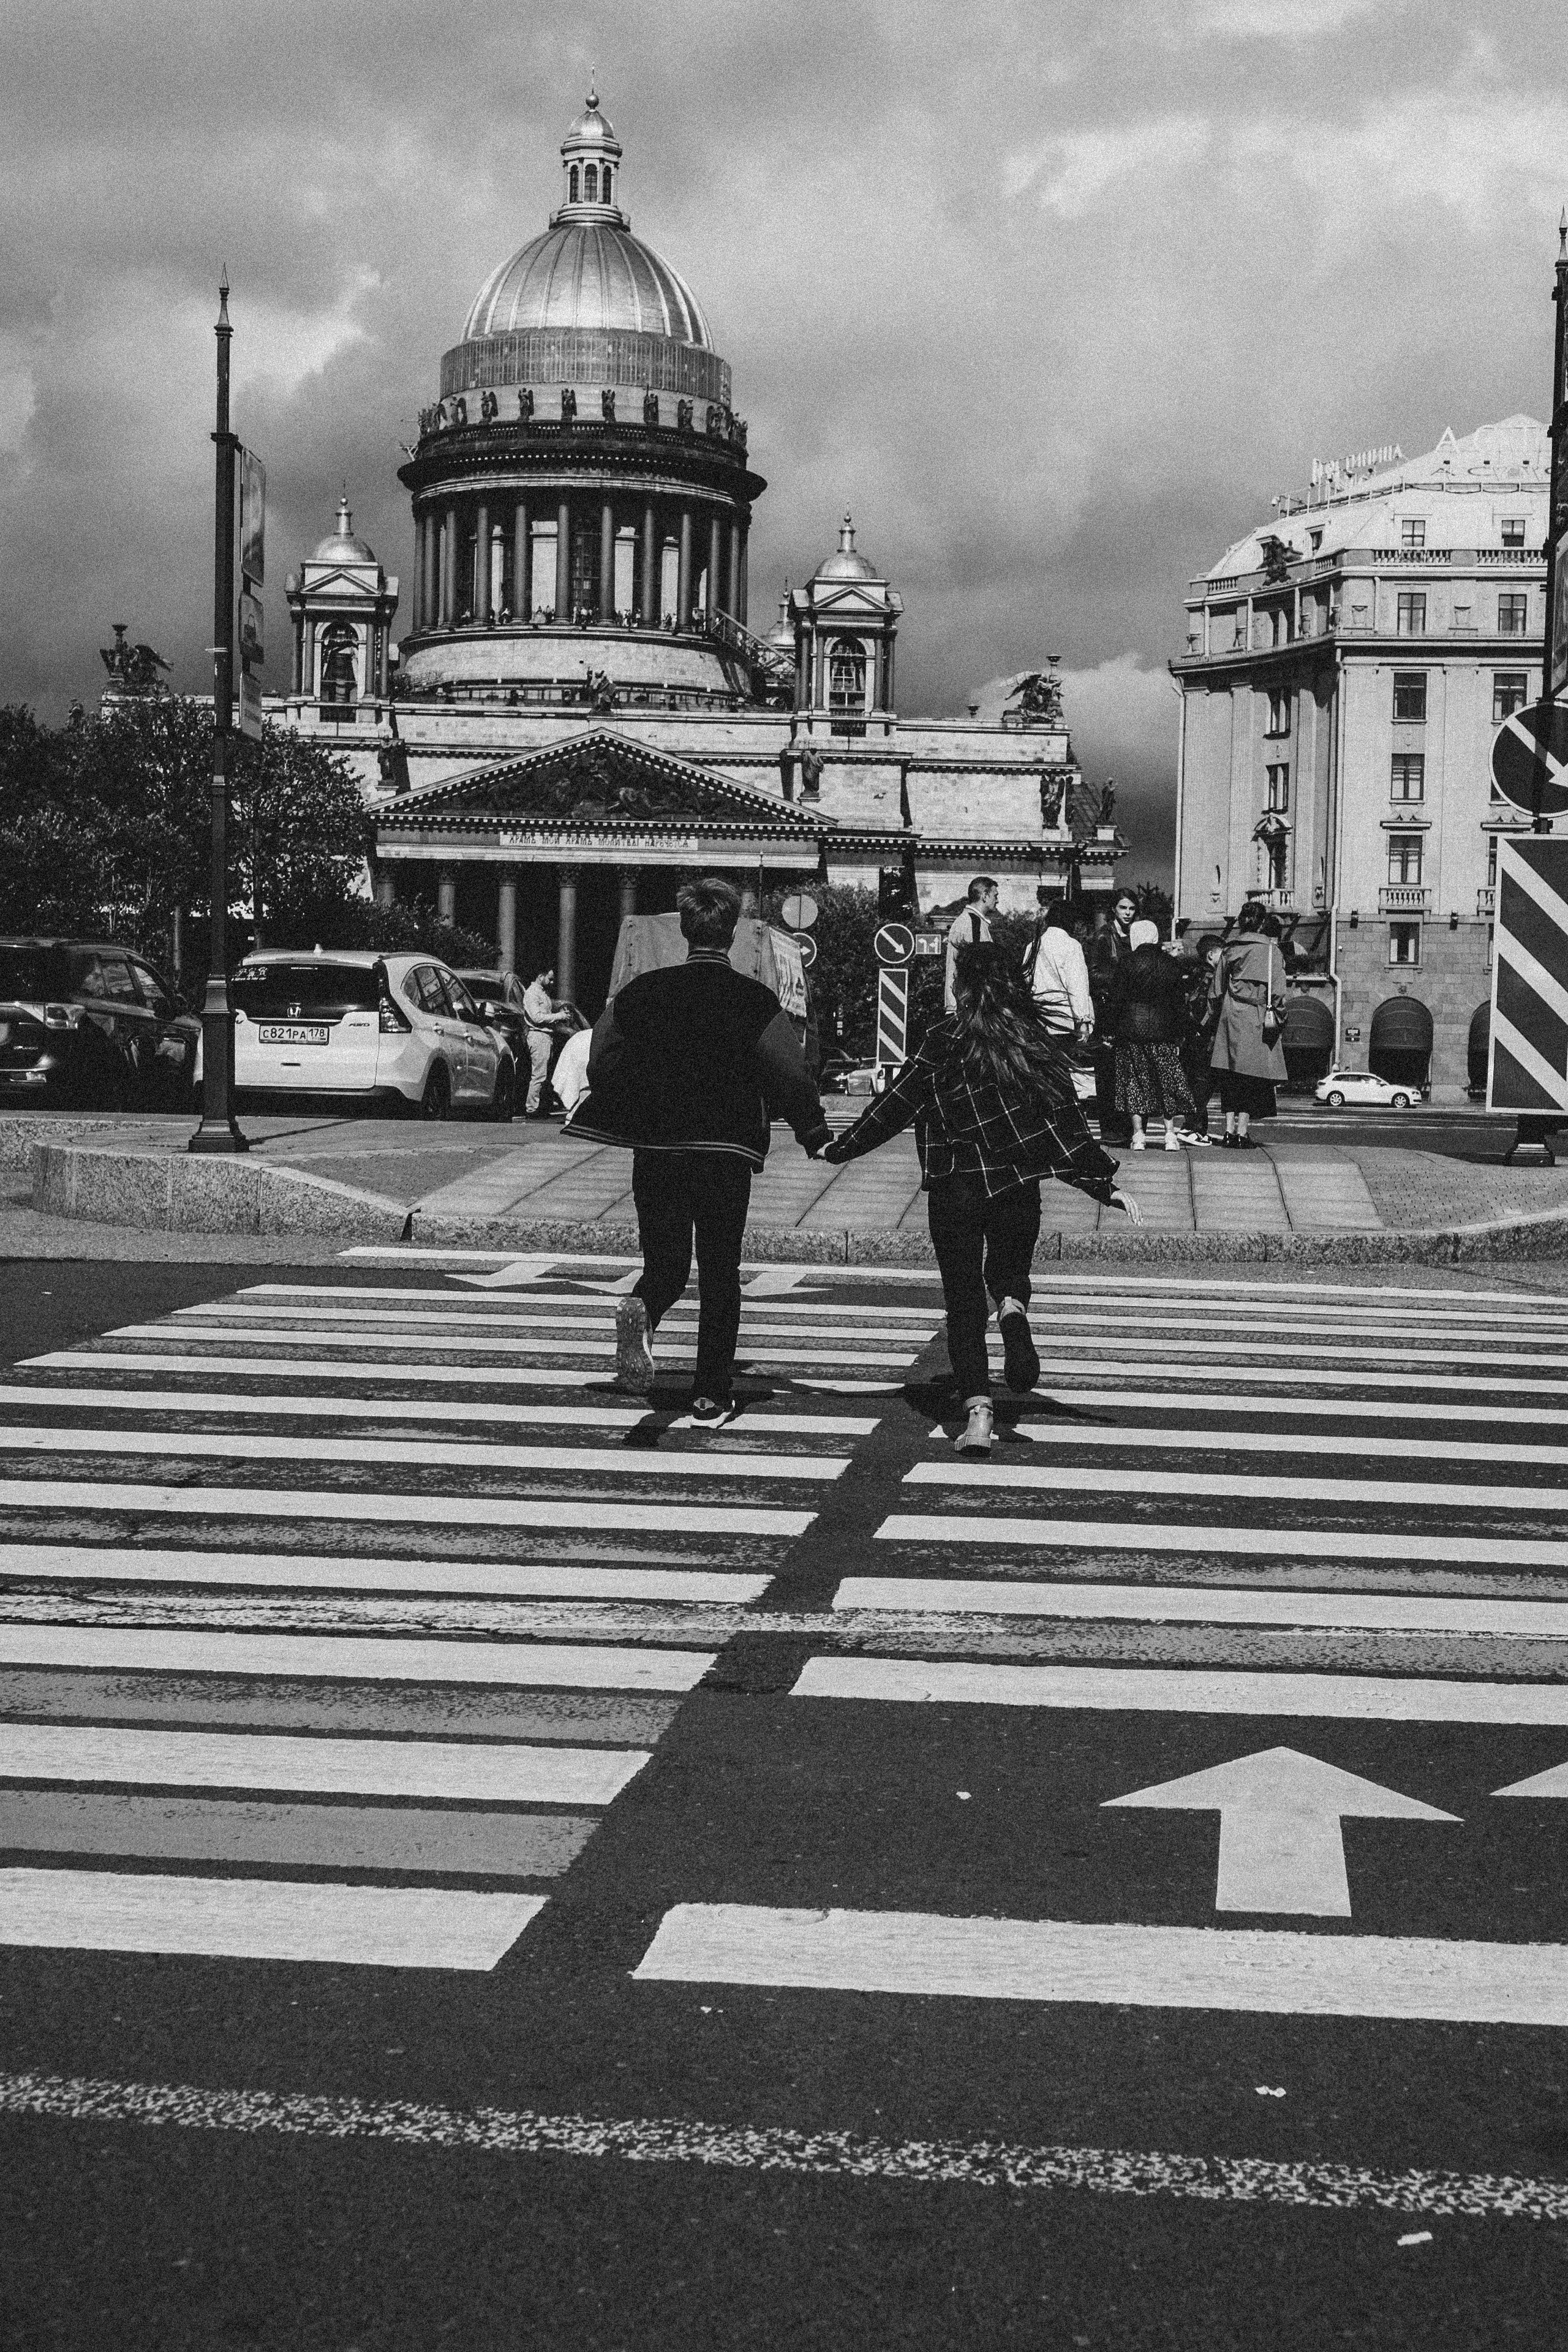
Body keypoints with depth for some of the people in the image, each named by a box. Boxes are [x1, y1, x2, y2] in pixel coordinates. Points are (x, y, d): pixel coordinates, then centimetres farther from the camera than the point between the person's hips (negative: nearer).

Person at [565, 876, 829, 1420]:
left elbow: (603, 1064, 3)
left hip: (655, 1149, 2)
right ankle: (711, 1393, 10)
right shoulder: (754, 1000, -6)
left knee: (664, 1263, 14)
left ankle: (641, 1313, -21)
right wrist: (813, 1134, 4)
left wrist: (637, 1120, 19)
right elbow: (788, 1074, -8)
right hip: (725, 1151, -2)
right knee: (720, 1272, 10)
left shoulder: (642, 992, 0)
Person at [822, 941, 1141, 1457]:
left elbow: (896, 1104, -3)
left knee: (964, 1302, 5)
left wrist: (840, 1147, 8)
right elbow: (1065, 1118, 2)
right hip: (1019, 1186, 2)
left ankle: (978, 1412, -8)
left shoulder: (945, 1041, -7)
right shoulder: (1034, 1039, 2)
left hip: (955, 1188, -2)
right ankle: (1013, 1307, -11)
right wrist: (1105, 1183, 7)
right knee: (1008, 1271, 25)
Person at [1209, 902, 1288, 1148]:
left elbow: (1215, 990, 11)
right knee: (1251, 1078, 0)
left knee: (1229, 1081, 8)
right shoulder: (1270, 950, -3)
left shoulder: (1228, 949, 9)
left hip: (1228, 1017, 4)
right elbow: (1277, 990, -9)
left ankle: (1229, 1131, 4)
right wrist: (1278, 1019, -4)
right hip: (1254, 1018, -4)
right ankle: (1242, 1132, -5)